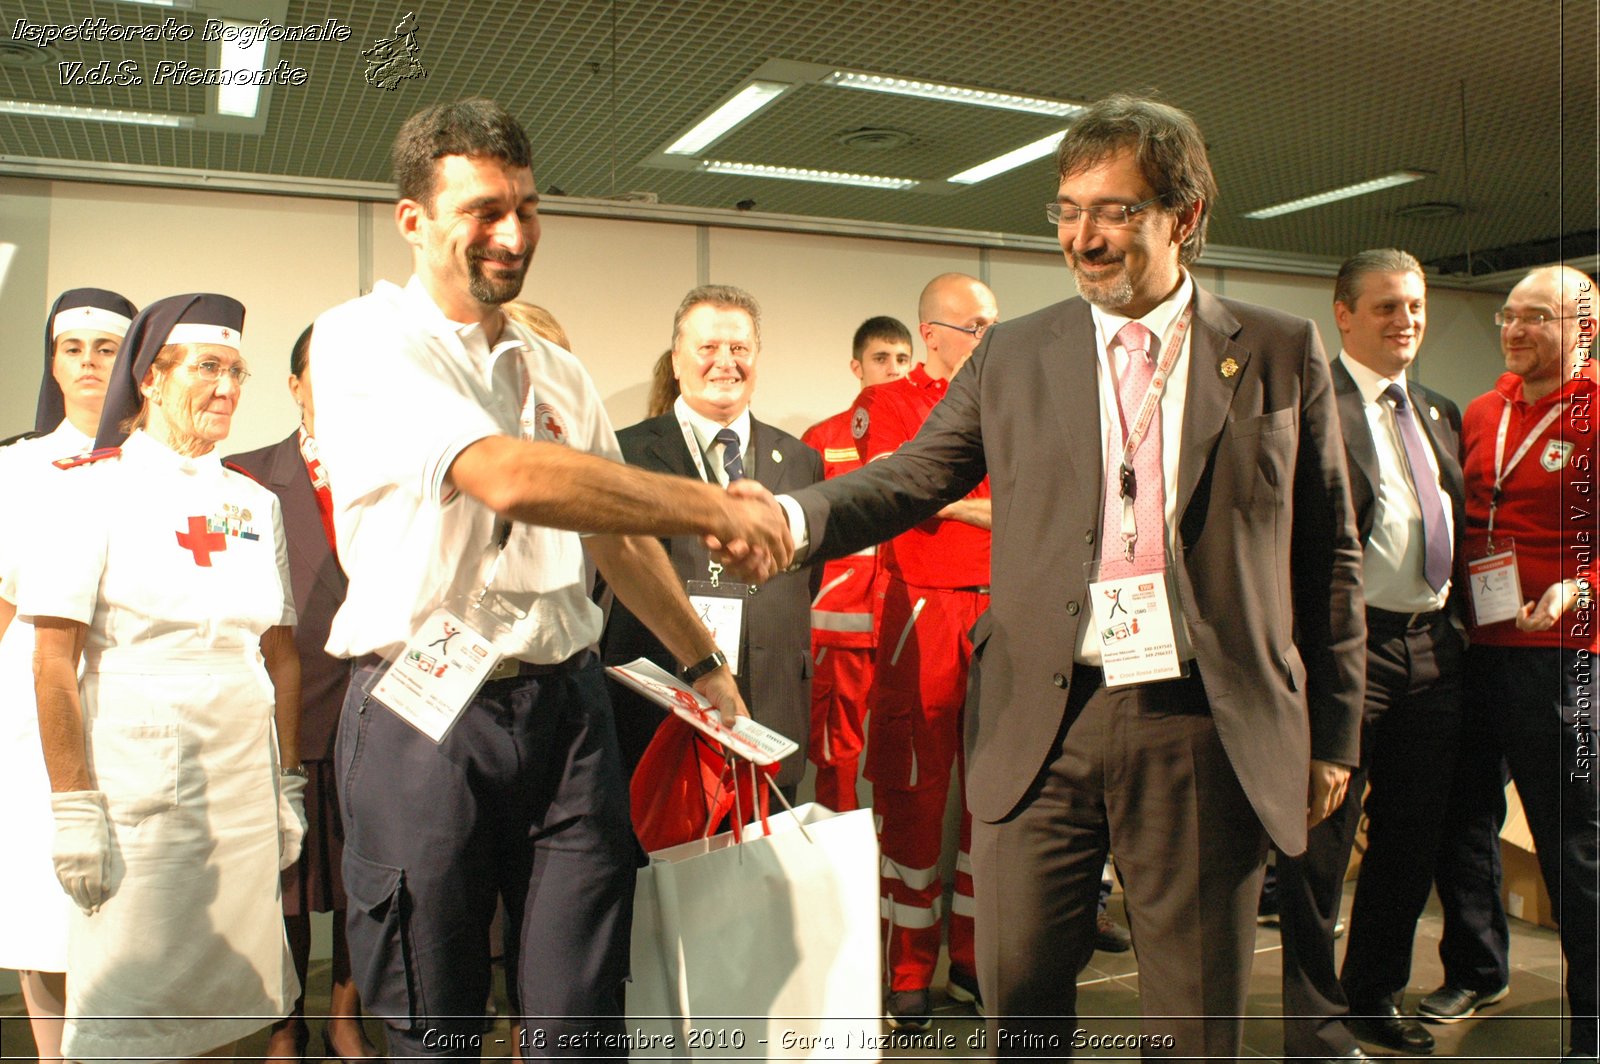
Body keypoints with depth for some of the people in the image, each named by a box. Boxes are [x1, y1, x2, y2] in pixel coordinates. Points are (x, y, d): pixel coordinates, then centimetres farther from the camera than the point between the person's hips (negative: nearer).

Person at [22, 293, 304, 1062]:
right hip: (136, 772, -4)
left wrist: (288, 786, 7)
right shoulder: (94, 488, -2)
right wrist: (73, 809, -13)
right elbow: (53, 665, -7)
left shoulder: (255, 503, 11)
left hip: (244, 776, 4)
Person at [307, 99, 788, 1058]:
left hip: (567, 708, 5)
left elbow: (617, 534, 26)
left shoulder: (560, 376, 14)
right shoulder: (364, 342, -6)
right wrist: (714, 508, -18)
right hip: (425, 718, -4)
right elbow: (507, 477, -22)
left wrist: (704, 661, 30)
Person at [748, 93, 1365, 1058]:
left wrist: (1333, 734, 6)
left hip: (1207, 731, 0)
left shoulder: (1285, 354, 4)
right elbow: (912, 478, 3)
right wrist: (794, 516, -17)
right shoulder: (1014, 355, 8)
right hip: (1044, 727, 1)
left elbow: (1329, 555, 7)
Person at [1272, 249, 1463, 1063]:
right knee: (1321, 843, 1)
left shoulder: (1439, 414, 16)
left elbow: (1452, 526, 21)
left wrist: (1454, 624, 12)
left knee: (1412, 836, 17)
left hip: (1432, 650, 8)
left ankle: (1375, 997, 36)